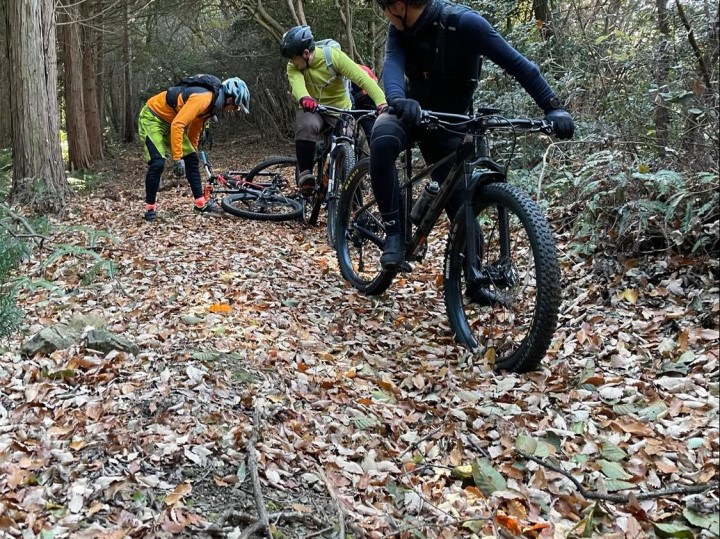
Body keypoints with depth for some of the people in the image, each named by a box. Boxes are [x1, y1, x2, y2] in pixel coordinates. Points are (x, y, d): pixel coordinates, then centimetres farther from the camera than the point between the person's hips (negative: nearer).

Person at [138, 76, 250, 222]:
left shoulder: (212, 102, 1)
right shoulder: (203, 98, -30)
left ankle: (201, 203, 9)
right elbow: (177, 125, -36)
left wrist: (192, 152, 21)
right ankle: (150, 208, -7)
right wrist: (177, 158, -33)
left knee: (192, 159, 3)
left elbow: (195, 128, 15)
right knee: (158, 163, -21)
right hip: (152, 118, -9)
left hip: (168, 121, 9)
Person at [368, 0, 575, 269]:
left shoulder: (463, 22, -24)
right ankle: (394, 232, -23)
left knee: (461, 205, -3)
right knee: (382, 141, -33)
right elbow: (392, 64, -29)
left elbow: (516, 63, -24)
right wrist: (398, 100, -52)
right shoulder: (399, 29, -11)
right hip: (410, 111, 2)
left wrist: (553, 107, -33)